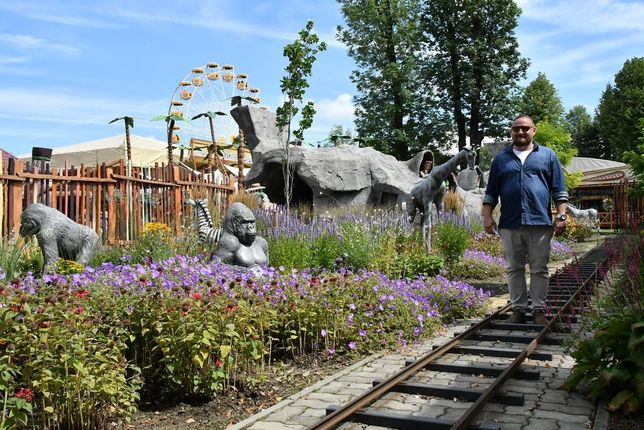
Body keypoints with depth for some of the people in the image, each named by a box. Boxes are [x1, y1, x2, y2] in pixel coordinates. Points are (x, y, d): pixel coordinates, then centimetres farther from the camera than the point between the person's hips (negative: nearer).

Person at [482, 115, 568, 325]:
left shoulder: (548, 155, 11)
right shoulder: (501, 158, 14)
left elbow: (559, 189, 8)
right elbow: (491, 192, 14)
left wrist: (561, 216, 0)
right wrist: (487, 216, 4)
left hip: (540, 222, -1)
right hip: (509, 224, 1)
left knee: (539, 269, 2)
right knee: (514, 269, 6)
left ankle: (539, 310, 11)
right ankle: (518, 309, 14)